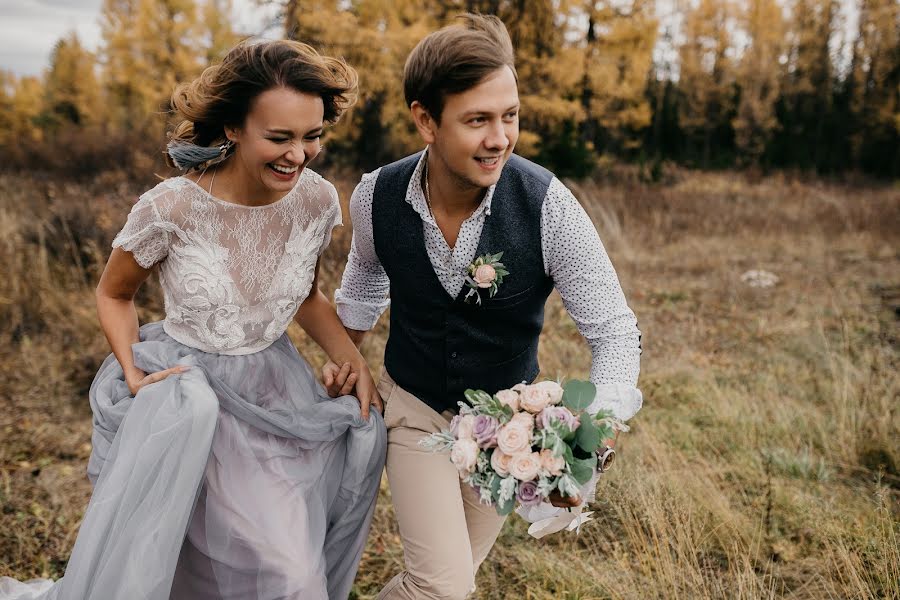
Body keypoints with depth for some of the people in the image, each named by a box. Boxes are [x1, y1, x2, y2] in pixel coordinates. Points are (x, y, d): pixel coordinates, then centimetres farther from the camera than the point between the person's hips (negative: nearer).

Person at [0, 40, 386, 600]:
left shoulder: (318, 200, -10)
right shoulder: (170, 209, -21)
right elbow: (113, 294, -1)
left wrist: (357, 364, -5)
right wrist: (134, 375, -15)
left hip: (274, 390, 4)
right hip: (189, 386, -4)